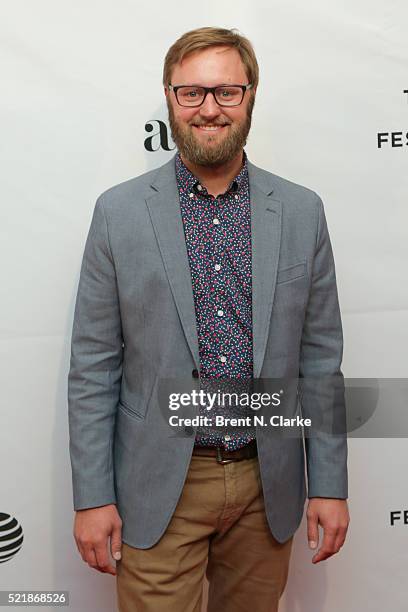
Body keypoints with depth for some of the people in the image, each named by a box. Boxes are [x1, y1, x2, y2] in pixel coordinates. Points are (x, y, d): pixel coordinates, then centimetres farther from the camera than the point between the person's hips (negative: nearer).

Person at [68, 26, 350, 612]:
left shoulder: (302, 211, -1)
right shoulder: (119, 211, -5)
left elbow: (320, 359, 2)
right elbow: (93, 368, -4)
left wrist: (329, 484, 2)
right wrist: (92, 496, -5)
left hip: (267, 484, 2)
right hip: (158, 488, -1)